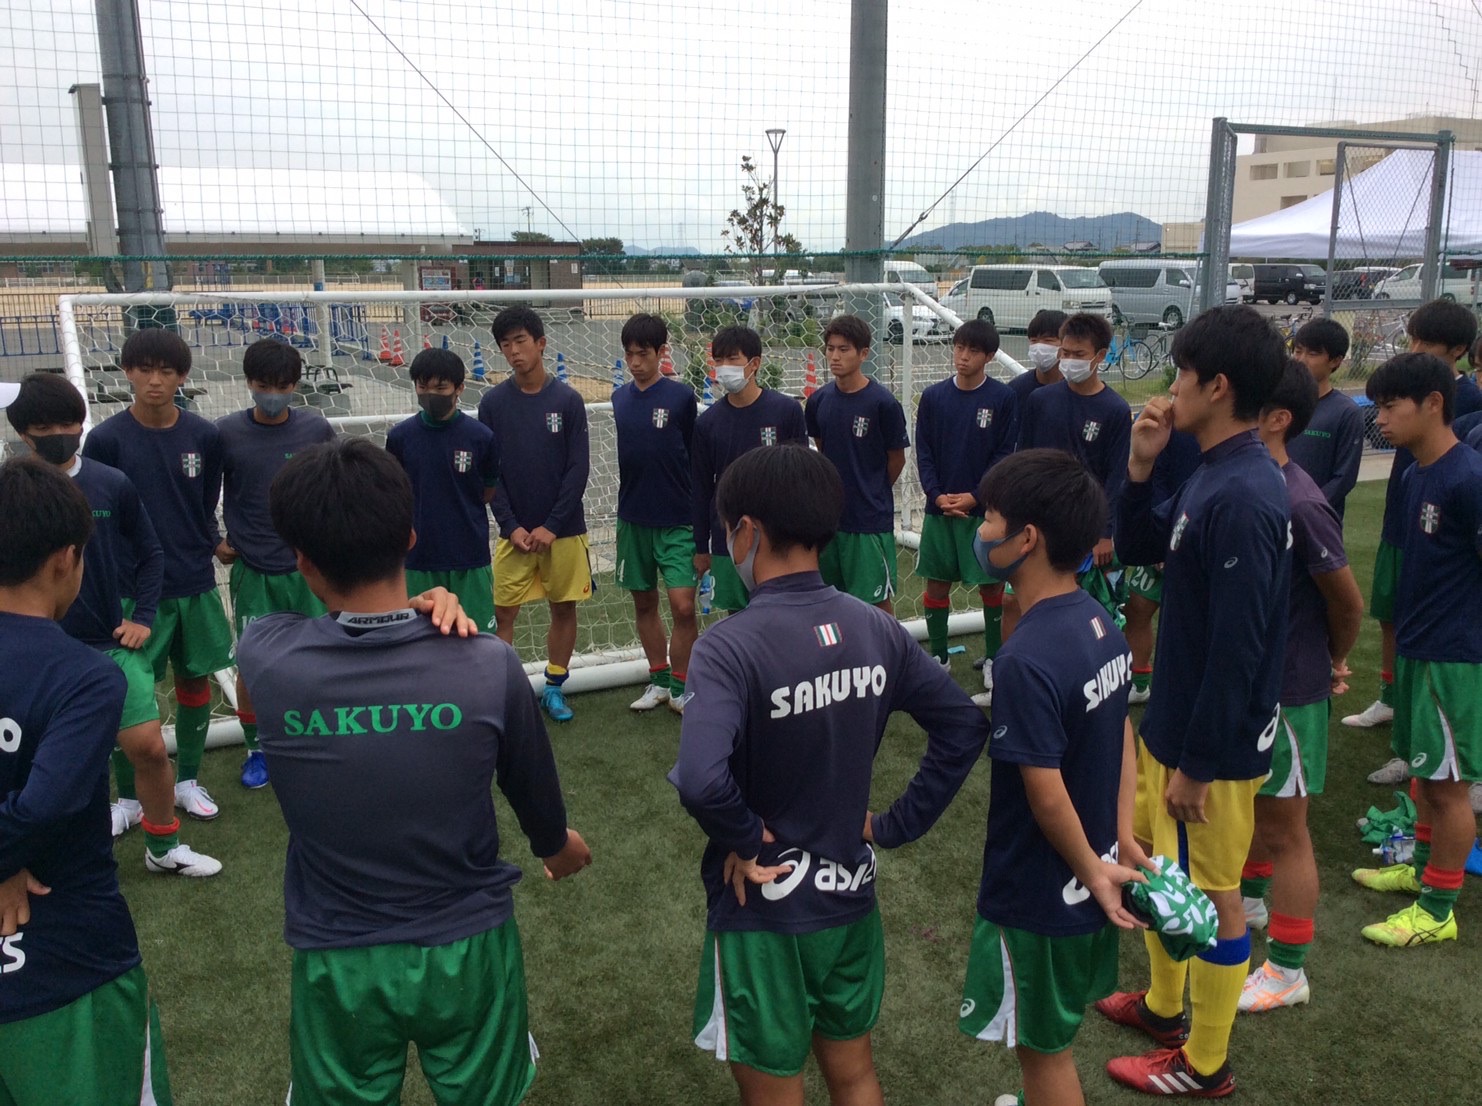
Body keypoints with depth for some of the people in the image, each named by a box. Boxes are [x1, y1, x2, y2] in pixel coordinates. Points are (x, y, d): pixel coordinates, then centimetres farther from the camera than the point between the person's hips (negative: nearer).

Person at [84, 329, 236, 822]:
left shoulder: (205, 436, -1)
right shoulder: (106, 439, -8)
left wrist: (213, 544, -3)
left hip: (196, 586, 3)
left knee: (195, 680, 12)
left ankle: (188, 780, 30)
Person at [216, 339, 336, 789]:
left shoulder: (316, 428, -4)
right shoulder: (226, 432, -7)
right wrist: (213, 540, 2)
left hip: (309, 567, 1)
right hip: (252, 570, -1)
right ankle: (256, 748, 24)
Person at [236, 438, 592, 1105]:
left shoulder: (263, 657, -21)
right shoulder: (487, 664, -22)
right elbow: (533, 786, -3)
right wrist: (556, 843, 18)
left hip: (337, 963, 1)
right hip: (466, 949, 0)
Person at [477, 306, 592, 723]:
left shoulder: (568, 400, -3)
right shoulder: (493, 402, 0)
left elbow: (578, 469, -5)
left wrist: (551, 526, -10)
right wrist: (512, 526, -9)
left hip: (563, 529, 0)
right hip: (514, 531, 0)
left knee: (564, 609, 9)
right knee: (502, 613, 0)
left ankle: (554, 688, 24)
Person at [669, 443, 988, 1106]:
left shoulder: (731, 647, -24)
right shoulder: (877, 629, -5)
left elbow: (700, 780, -38)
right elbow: (965, 727, -1)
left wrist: (744, 840, -20)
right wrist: (897, 825, 1)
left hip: (765, 909, -5)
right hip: (851, 895, 5)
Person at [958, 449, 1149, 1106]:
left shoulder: (1026, 661, -30)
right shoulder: (1101, 624, -3)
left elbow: (1048, 797, -26)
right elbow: (1121, 733, 6)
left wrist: (1093, 870, -11)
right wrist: (1123, 839, 11)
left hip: (1039, 893, -8)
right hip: (1084, 879, 8)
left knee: (1043, 1045, 14)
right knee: (1051, 1034, 29)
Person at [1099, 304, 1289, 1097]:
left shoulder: (1241, 497, -26)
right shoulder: (1214, 475, 4)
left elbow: (1237, 649, -26)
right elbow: (1138, 548, 13)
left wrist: (1198, 762, -20)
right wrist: (1141, 467, -3)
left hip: (1212, 740, -10)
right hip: (1174, 719, 10)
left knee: (1211, 893, 7)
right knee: (1162, 866, 24)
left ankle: (1204, 1064, 26)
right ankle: (1164, 1006, 44)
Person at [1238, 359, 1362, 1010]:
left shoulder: (1298, 503, -26)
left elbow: (1347, 601, -13)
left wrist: (1333, 663, 1)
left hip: (1287, 687, -8)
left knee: (1282, 826, 6)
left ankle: (1288, 971, 23)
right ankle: (1250, 900, 50)